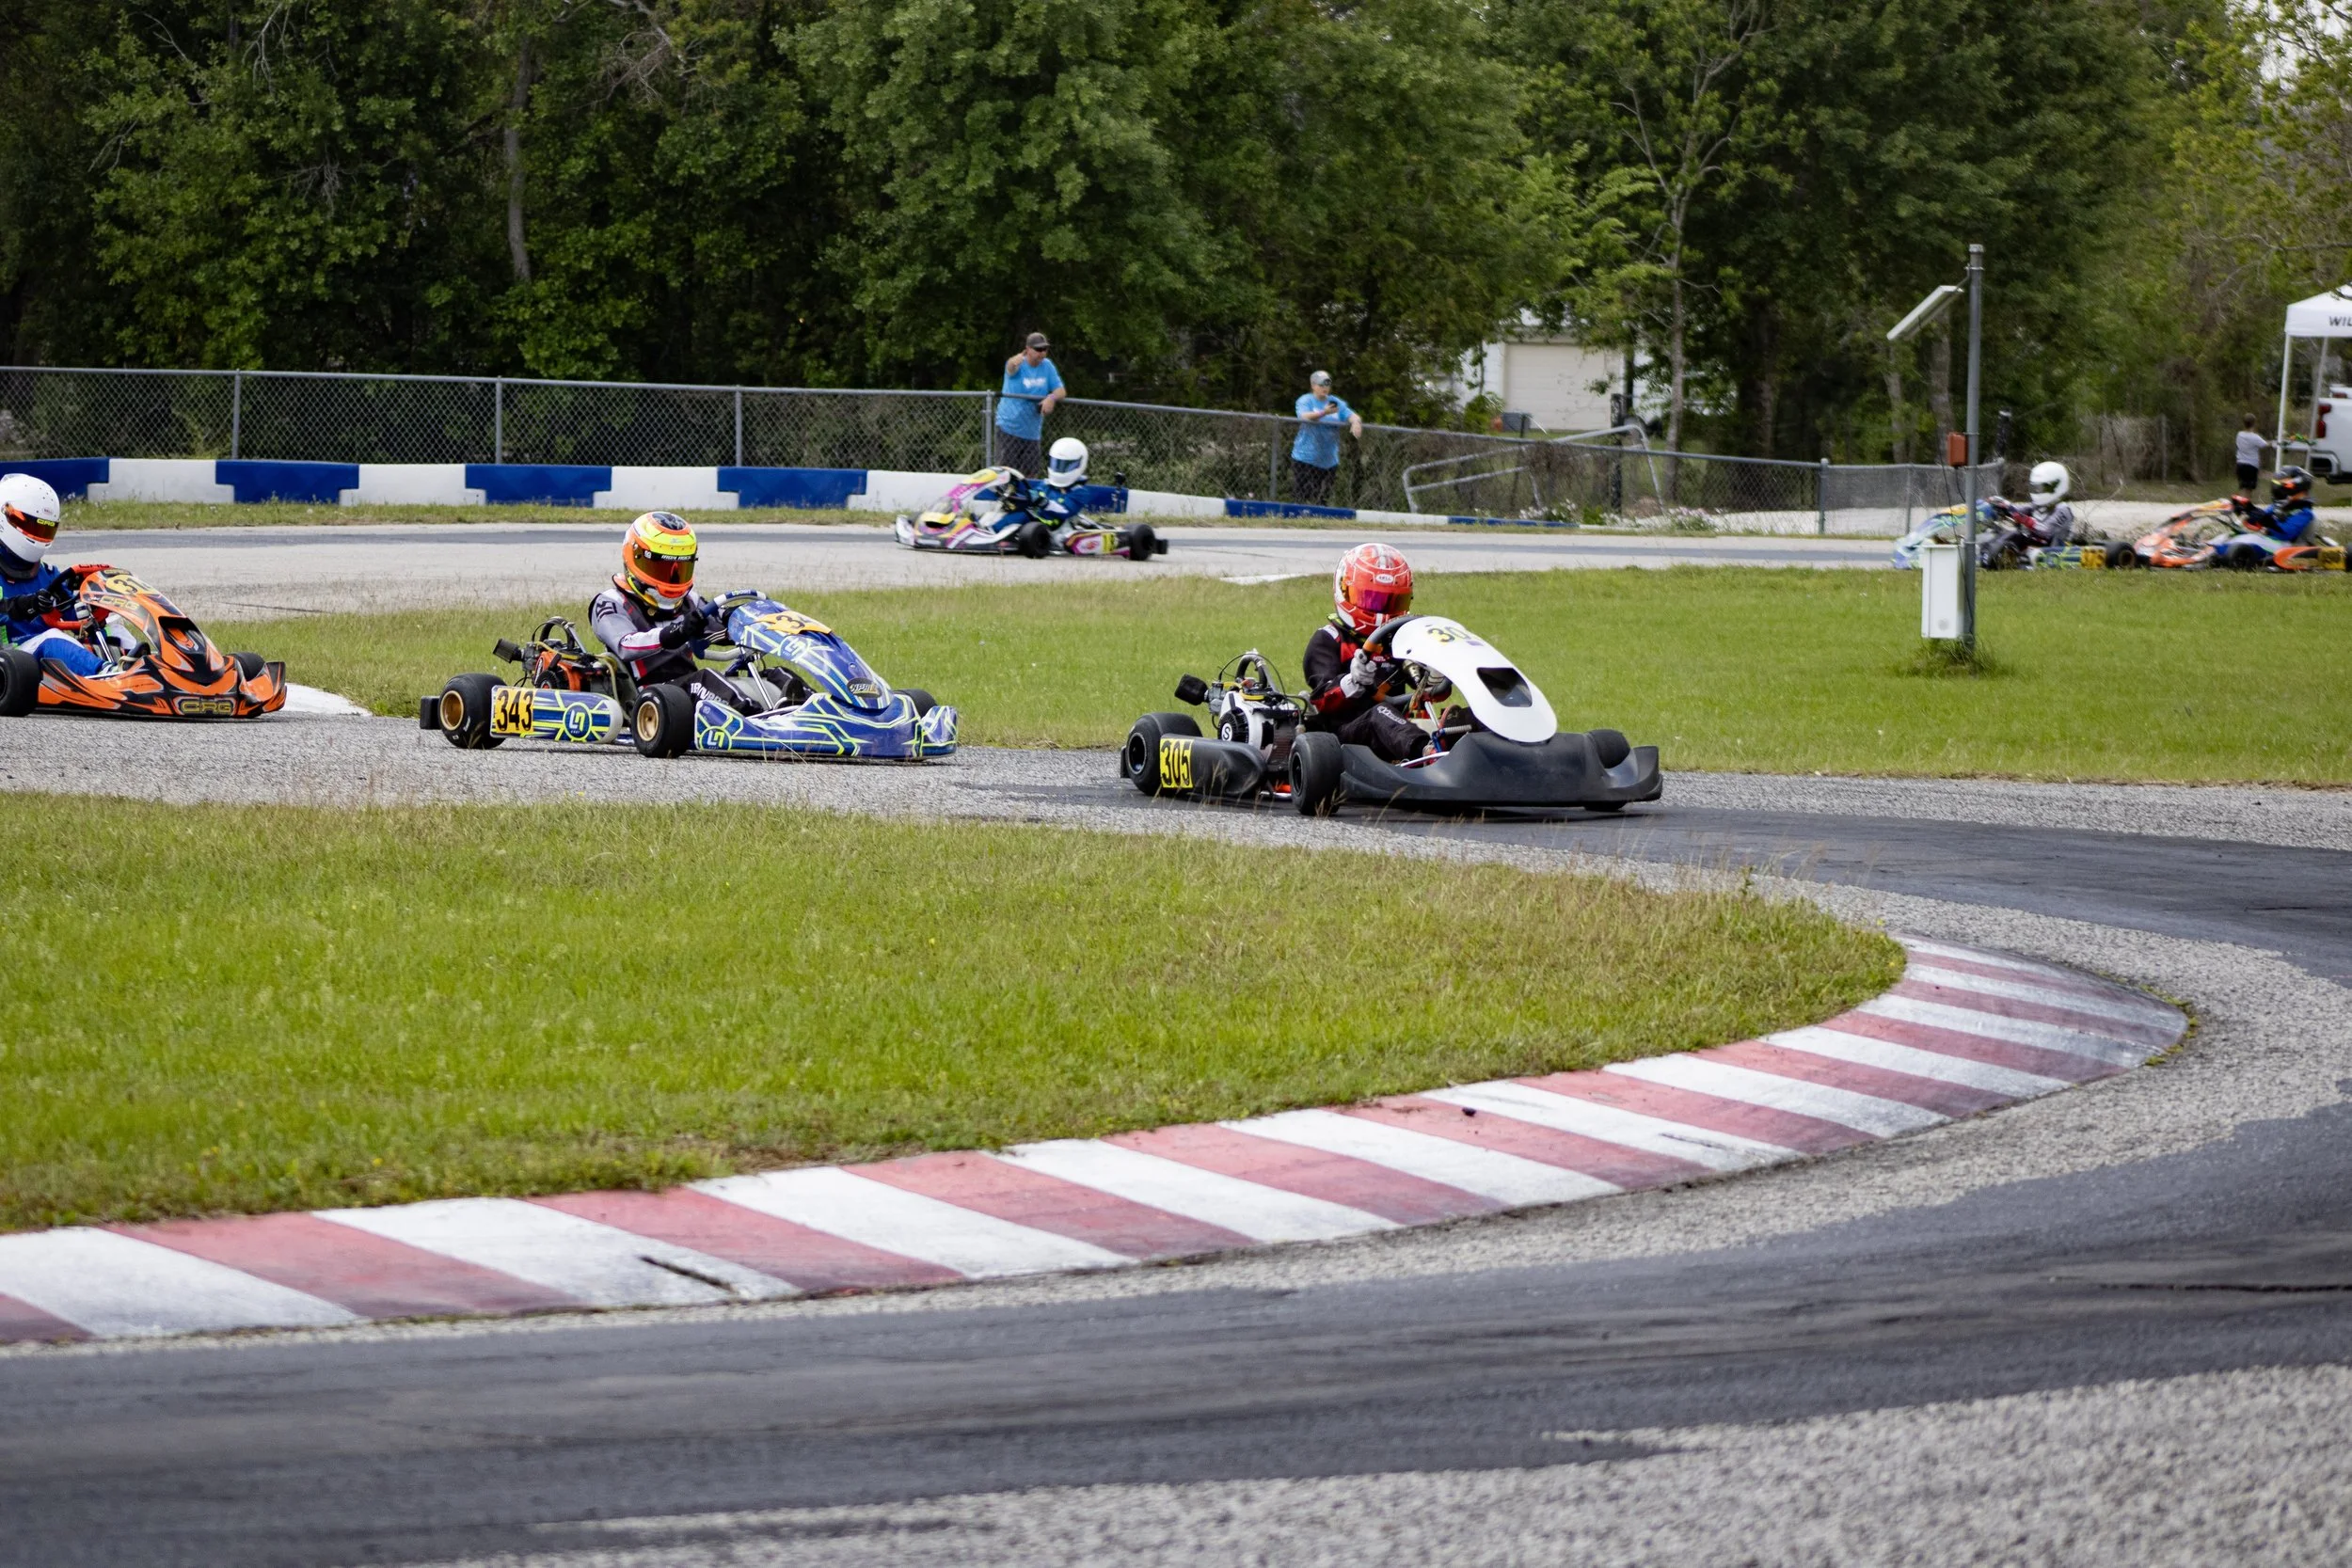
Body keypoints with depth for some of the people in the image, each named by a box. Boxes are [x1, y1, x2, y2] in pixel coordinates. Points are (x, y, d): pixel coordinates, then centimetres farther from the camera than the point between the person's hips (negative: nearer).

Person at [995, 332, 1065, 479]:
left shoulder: (1047, 366, 3)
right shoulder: (1019, 365, -12)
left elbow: (1060, 391, 1)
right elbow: (1011, 368, -36)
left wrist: (1052, 398, -24)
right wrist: (1014, 363, -63)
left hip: (1032, 432, 5)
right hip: (1009, 429, -5)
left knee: (1031, 474, 9)